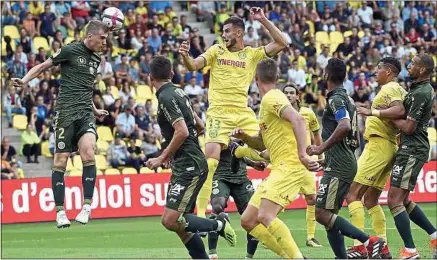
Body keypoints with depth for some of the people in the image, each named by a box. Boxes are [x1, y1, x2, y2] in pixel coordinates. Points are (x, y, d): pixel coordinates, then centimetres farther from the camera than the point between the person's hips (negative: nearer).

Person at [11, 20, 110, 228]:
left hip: (85, 112, 5)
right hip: (66, 112, -4)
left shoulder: (96, 59, 17)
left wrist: (95, 110, 33)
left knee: (88, 153, -18)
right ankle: (60, 211, 6)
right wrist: (24, 80, -12)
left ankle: (87, 206, -13)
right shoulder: (70, 51, -3)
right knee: (61, 161, -3)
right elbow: (43, 66, 2)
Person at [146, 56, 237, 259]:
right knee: (180, 223, 8)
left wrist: (162, 158, -14)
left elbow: (182, 131, -23)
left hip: (189, 167, -10)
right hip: (186, 166, 10)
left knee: (170, 221, -15)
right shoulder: (178, 92, 14)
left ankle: (218, 224, -4)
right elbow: (198, 126, 23)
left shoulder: (166, 97, -13)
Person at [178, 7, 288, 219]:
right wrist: (185, 56, -22)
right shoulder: (217, 51, 10)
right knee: (210, 160, -15)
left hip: (243, 113, 2)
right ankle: (200, 213, -13)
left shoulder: (252, 54, 10)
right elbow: (193, 66, 0)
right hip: (219, 113, -2)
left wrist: (263, 20, -3)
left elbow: (281, 43, 3)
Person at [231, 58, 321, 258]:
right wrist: (244, 137, 9)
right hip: (279, 169, 10)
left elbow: (297, 119, -25)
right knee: (248, 220, 5)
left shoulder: (271, 98, -9)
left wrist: (302, 154, -34)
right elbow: (262, 144, 29)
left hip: (290, 166, -10)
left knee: (265, 216, -25)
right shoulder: (266, 102, 20)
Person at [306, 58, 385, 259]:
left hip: (338, 166, -10)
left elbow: (344, 126, -30)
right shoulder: (346, 98, 19)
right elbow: (354, 138, 26)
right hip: (346, 163, 10)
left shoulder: (336, 99, -11)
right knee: (329, 215, 9)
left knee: (322, 213, -15)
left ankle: (370, 242, -19)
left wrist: (321, 148, -26)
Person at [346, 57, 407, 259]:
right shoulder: (400, 91, 19)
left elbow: (399, 110, -28)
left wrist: (373, 112, -29)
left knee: (353, 194, -11)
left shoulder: (389, 89, -10)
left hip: (378, 144, -10)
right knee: (370, 199, 15)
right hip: (390, 147, 10)